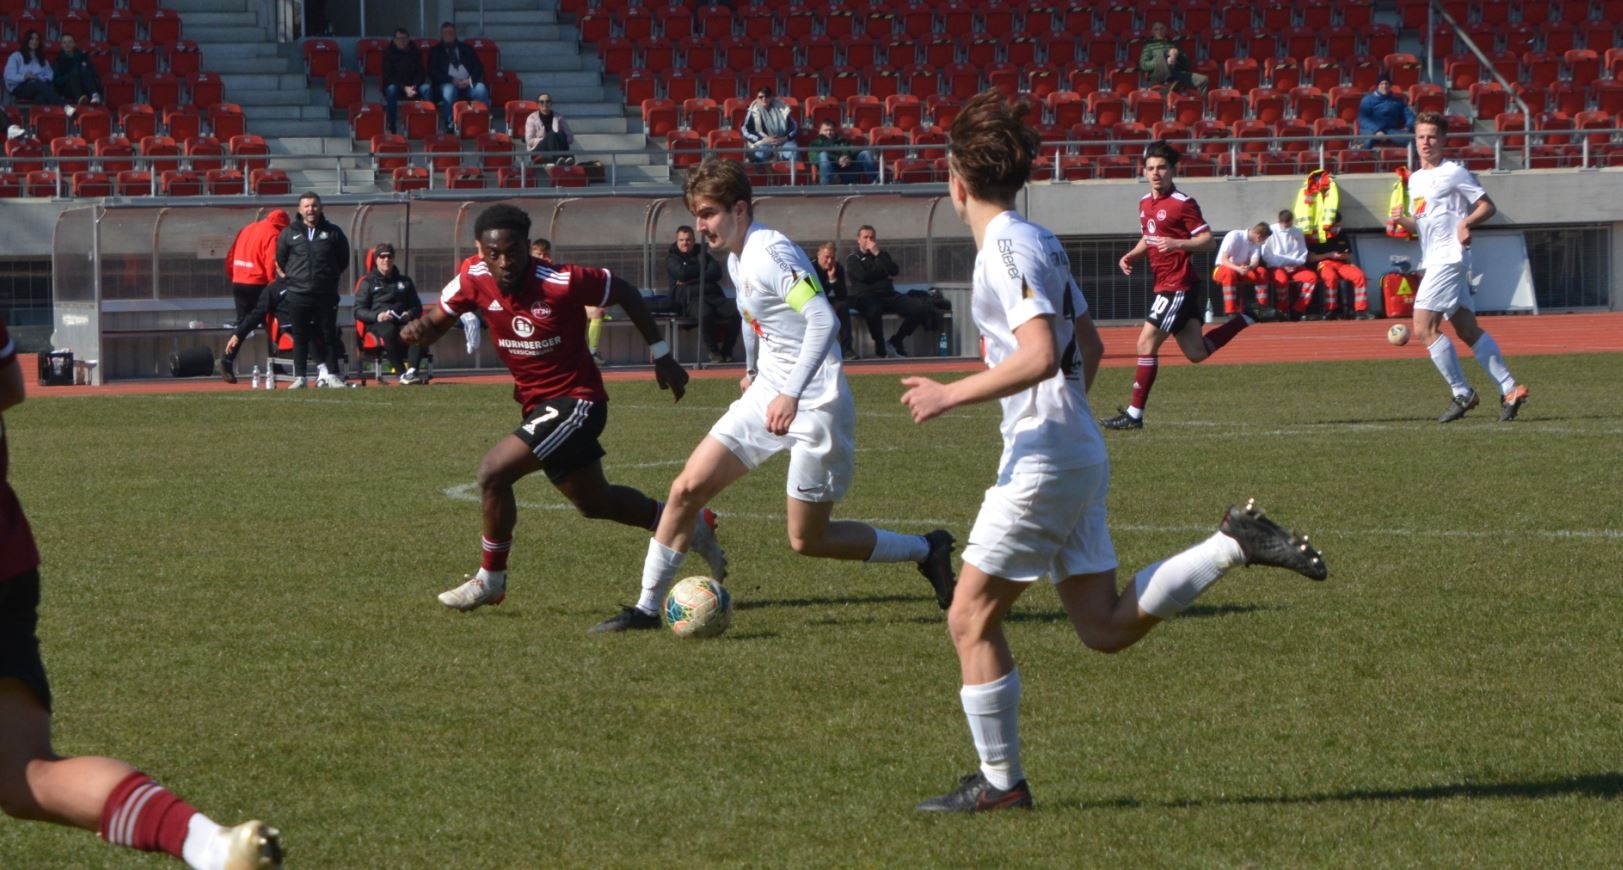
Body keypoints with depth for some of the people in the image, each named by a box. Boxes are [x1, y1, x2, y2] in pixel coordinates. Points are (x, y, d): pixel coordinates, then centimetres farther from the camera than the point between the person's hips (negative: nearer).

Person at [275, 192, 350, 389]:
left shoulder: (333, 232, 5)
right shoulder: (289, 234, 5)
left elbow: (344, 261, 14)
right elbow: (280, 261, 15)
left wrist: (332, 276, 11)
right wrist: (290, 277, 11)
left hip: (326, 294, 0)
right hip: (298, 294, 0)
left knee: (329, 335, 4)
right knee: (300, 337, 2)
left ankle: (332, 375, 10)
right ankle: (299, 378, 5)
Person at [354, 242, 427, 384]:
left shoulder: (404, 281, 28)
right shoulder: (367, 282, 17)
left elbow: (417, 307, 24)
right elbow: (358, 311, 7)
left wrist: (410, 314, -1)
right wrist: (376, 316, -13)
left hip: (402, 322, 3)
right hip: (377, 324, -3)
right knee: (389, 331, -41)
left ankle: (411, 371, -51)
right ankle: (403, 375, -48)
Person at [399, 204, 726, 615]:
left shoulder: (560, 283, -24)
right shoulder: (474, 279, -10)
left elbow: (623, 292, -9)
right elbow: (437, 322, 2)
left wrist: (662, 355, -3)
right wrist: (418, 328, -24)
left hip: (576, 400, -7)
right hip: (537, 404, 7)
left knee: (494, 472, -19)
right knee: (593, 501, 20)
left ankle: (489, 580, -1)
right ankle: (690, 525, 40)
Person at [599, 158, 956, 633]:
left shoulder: (770, 253, -21)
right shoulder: (737, 258, 8)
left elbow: (823, 320, -31)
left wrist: (791, 393, -36)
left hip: (813, 408, -9)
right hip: (768, 395, 9)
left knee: (807, 540, -1)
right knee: (687, 489, 1)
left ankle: (927, 550, 16)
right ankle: (646, 607, 10)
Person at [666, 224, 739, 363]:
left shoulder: (703, 254, 24)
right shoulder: (672, 258, 16)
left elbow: (716, 273, 6)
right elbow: (682, 273, -6)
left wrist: (692, 278, -4)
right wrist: (703, 268, 6)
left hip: (713, 294, 4)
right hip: (691, 298, -4)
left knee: (735, 312, -27)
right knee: (705, 314, -40)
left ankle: (726, 350, -11)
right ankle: (714, 351, -20)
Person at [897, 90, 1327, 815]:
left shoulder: (1007, 249, -14)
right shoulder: (1040, 243, 14)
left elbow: (1038, 356, -26)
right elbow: (1089, 347, 22)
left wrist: (949, 395, -19)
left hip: (1042, 461, -9)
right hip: (1079, 454, 9)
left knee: (971, 619, 1)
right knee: (1105, 627, 10)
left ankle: (1000, 781, 6)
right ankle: (1235, 544, 4)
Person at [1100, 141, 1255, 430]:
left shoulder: (1183, 203, -12)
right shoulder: (1145, 203, 12)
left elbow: (1207, 240, -13)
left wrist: (1178, 244, -29)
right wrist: (1131, 256, 9)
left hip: (1177, 285, -9)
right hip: (1163, 284, 9)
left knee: (1146, 343, -11)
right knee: (1196, 353, 14)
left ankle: (1135, 414, -6)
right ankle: (1244, 319, 32)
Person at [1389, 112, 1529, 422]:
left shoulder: (1454, 173, -5)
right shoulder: (1415, 179, 19)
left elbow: (1487, 206, -5)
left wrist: (1466, 223, -22)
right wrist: (1403, 220, 5)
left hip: (1450, 256, -9)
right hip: (1433, 261, 9)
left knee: (1424, 328, -13)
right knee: (1468, 330, 5)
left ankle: (1462, 394, -8)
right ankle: (1509, 389, 6)